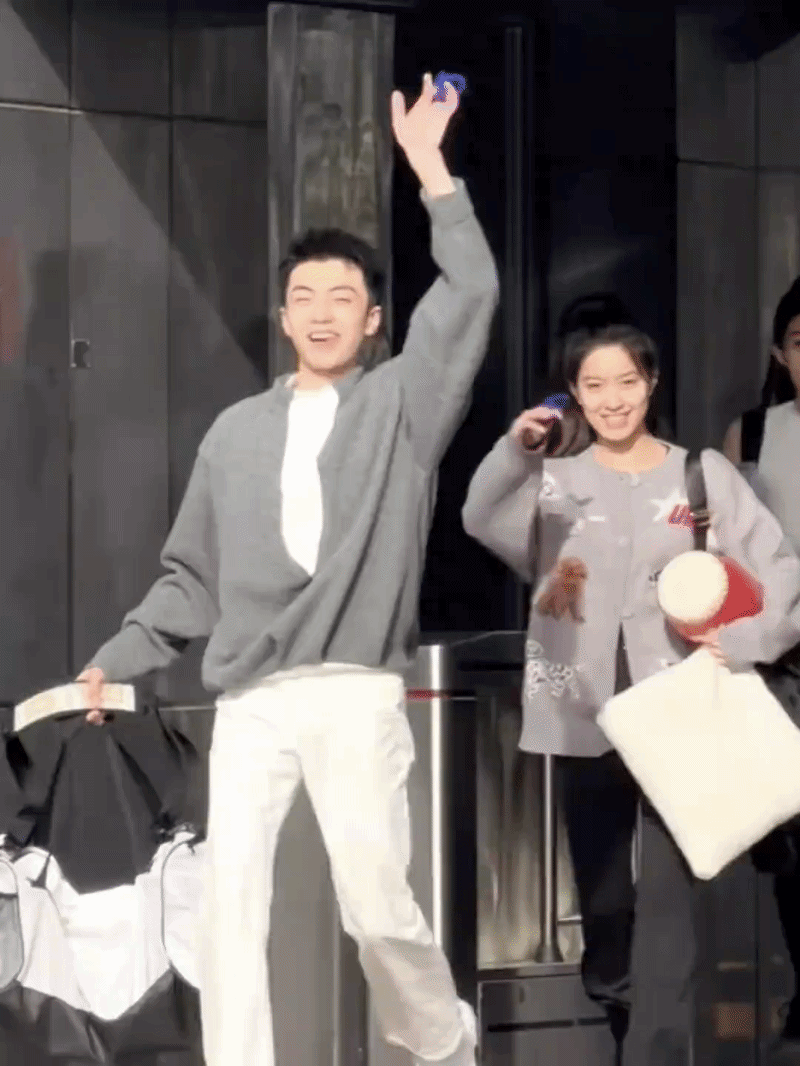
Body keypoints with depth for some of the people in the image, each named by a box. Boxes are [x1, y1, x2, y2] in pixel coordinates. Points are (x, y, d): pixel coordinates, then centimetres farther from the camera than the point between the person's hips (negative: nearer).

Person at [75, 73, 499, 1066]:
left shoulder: (400, 403, 7)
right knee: (230, 903, -4)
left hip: (357, 698, -3)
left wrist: (428, 165, -10)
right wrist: (119, 656, 8)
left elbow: (471, 296, -7)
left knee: (378, 905, 0)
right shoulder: (237, 432, 15)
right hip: (249, 702, 3)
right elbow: (192, 571, 18)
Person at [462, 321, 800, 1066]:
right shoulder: (555, 480, 7)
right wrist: (516, 450, -31)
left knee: (667, 894, -9)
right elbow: (481, 520, -14)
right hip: (587, 716, 2)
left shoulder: (704, 473, 6)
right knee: (601, 894, 11)